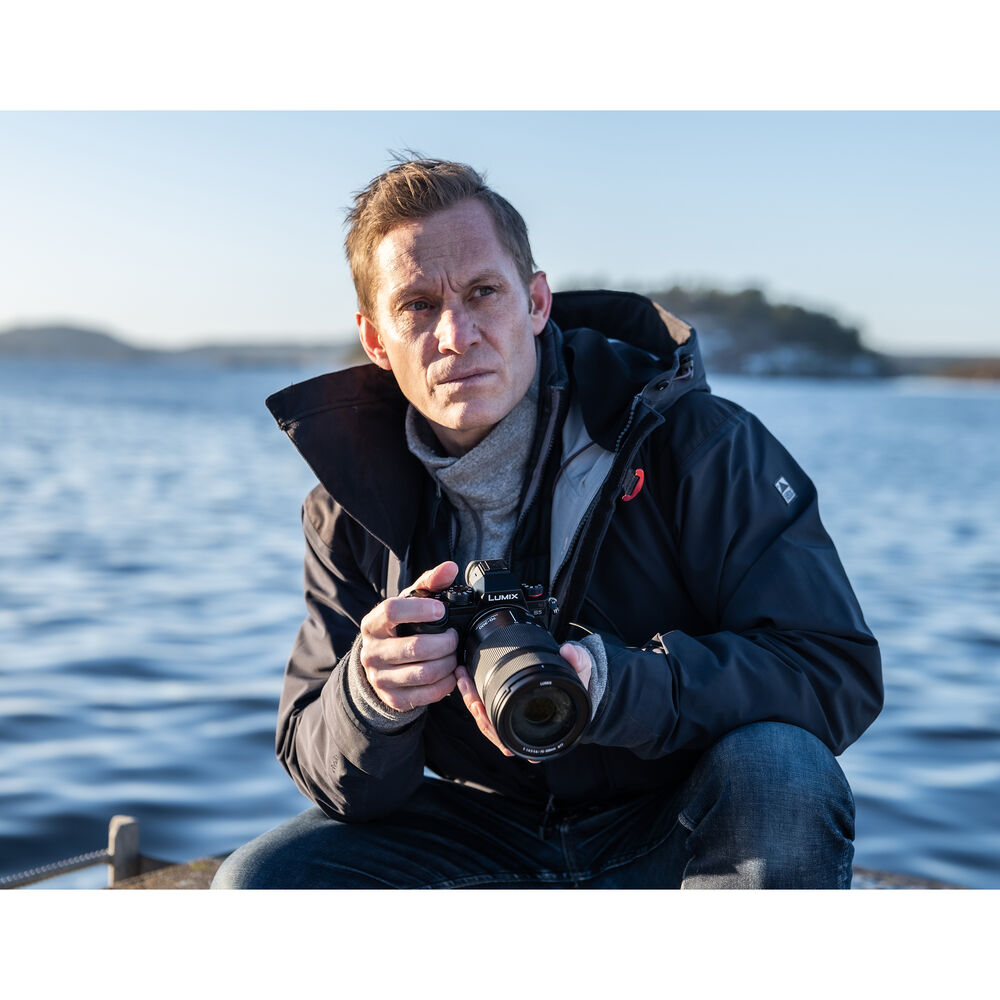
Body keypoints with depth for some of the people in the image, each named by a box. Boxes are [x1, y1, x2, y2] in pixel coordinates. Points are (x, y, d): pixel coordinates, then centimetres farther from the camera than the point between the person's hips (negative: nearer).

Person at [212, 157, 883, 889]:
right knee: (261, 882, -17)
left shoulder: (694, 442, -16)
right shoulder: (352, 510, -6)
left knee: (778, 774, -34)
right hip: (495, 840, 3)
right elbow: (321, 769, -5)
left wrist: (613, 685, -37)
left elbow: (841, 671, -22)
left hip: (682, 830, -2)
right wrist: (371, 697, -31)